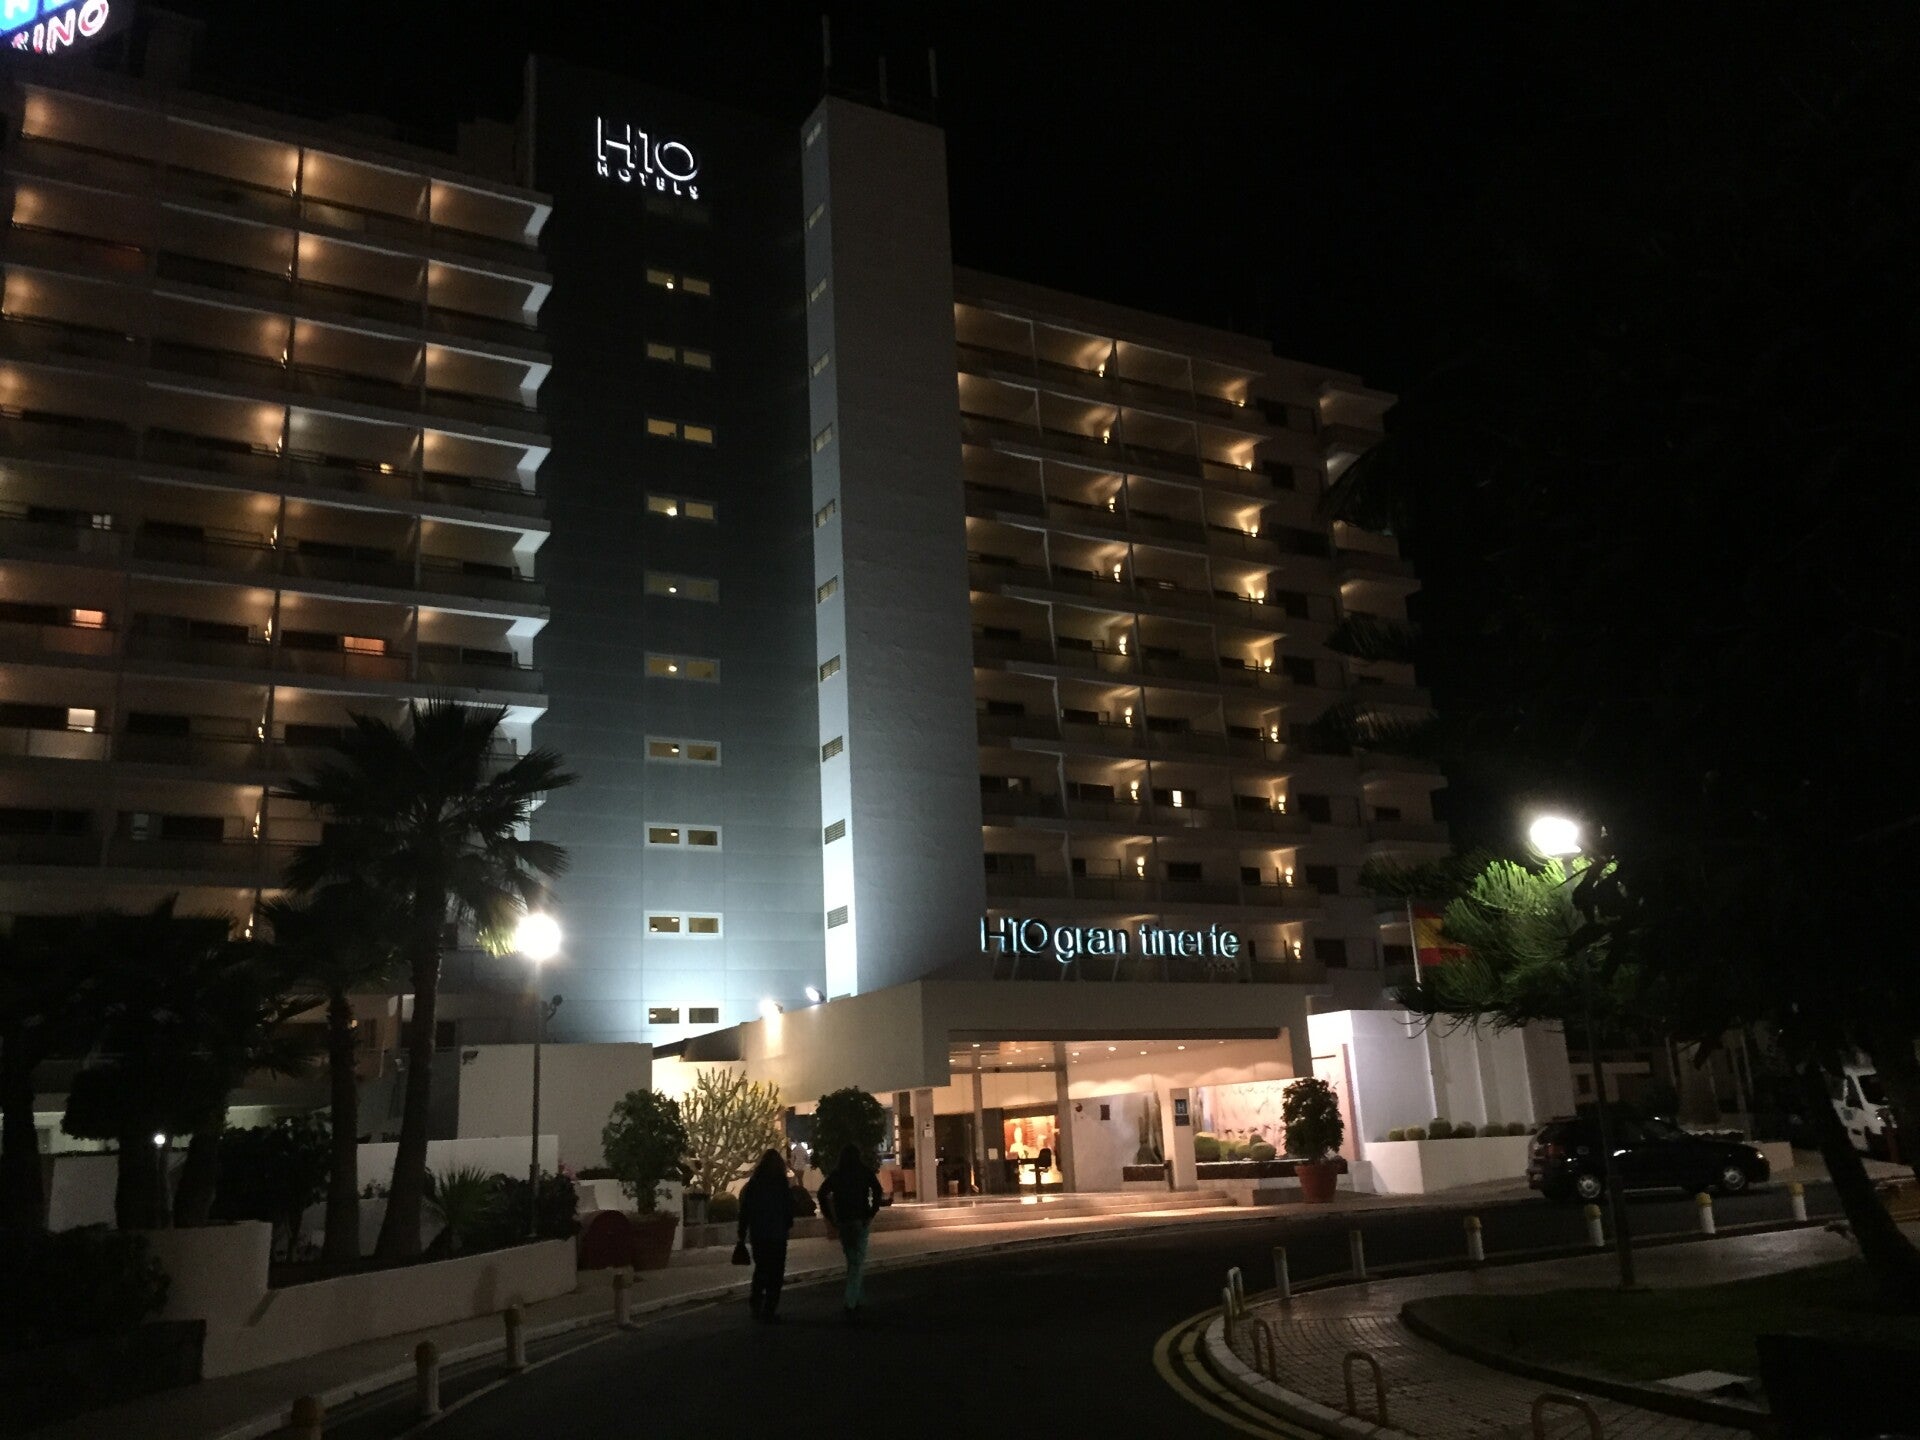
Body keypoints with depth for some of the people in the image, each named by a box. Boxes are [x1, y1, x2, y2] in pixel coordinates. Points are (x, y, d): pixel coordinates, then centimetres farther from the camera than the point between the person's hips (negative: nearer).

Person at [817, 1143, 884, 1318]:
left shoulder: (836, 1174, 8)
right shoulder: (865, 1172, 1)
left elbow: (822, 1193, 1)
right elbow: (877, 1191, -12)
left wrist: (830, 1217, 3)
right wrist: (871, 1214, -6)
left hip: (842, 1220, 3)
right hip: (860, 1219, -3)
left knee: (851, 1260, 19)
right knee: (857, 1262, -2)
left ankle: (854, 1300, 24)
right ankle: (851, 1303, -14)